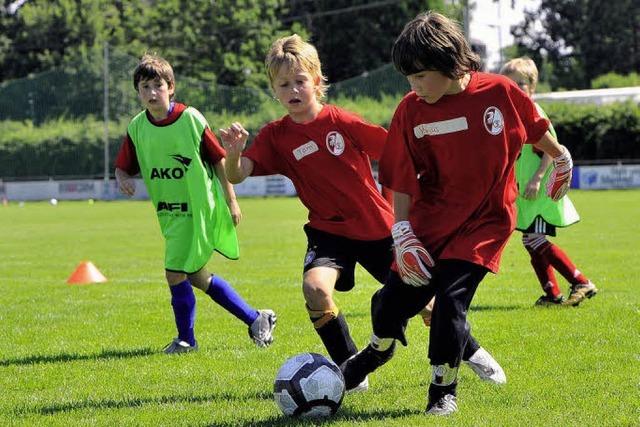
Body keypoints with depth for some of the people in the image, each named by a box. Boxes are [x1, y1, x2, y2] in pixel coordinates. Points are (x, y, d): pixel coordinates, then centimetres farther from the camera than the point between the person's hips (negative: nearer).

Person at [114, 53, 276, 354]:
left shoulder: (190, 119, -13)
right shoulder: (137, 128, 0)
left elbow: (219, 160, -5)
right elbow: (123, 168, 7)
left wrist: (231, 201, -4)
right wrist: (123, 180, -17)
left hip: (199, 209, -6)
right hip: (169, 213, 6)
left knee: (175, 272, -11)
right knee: (196, 276, 13)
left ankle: (186, 339, 10)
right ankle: (255, 318, 27)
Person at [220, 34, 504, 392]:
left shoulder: (341, 122, -12)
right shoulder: (276, 137, -8)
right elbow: (237, 175, -19)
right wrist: (234, 152, -40)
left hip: (377, 226, -1)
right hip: (329, 231, 1)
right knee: (315, 287, -28)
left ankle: (472, 352, 35)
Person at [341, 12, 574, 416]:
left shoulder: (500, 91, -13)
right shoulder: (411, 110, -10)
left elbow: (536, 128, 7)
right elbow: (403, 179, -4)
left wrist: (561, 159, 21)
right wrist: (402, 229, -11)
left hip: (484, 223, -2)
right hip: (430, 221, 2)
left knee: (451, 299, -16)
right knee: (391, 301, 3)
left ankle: (444, 390, 4)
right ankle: (379, 350, 39)